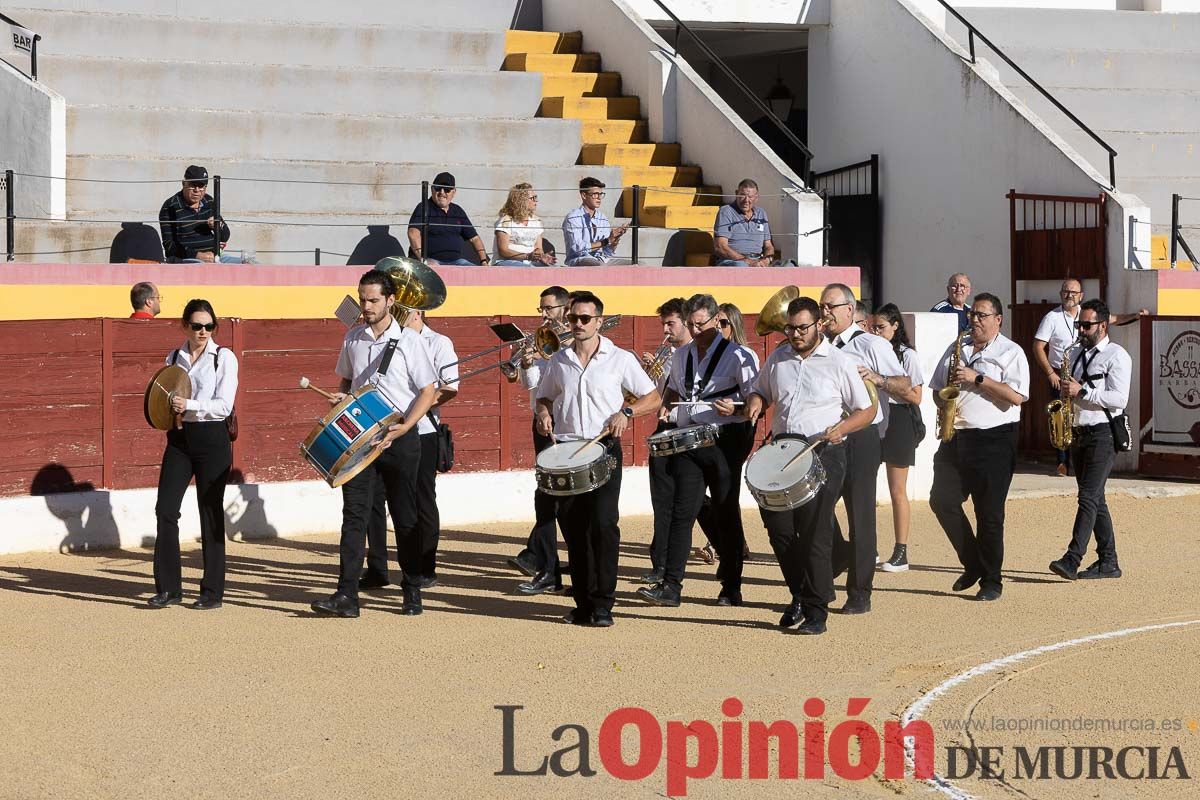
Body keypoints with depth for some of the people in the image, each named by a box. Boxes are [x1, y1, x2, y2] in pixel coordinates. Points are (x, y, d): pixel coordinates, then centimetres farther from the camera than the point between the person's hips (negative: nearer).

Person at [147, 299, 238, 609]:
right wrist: (168, 411, -1)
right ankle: (168, 587, 6)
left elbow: (224, 405, -11)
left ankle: (212, 591, 10)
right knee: (165, 509, -3)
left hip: (212, 438, -4)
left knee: (211, 513, 2)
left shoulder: (224, 358, -3)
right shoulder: (174, 358, 10)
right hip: (179, 438, 4)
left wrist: (190, 405, -22)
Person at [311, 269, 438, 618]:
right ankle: (346, 595, -10)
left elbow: (428, 391, -6)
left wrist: (403, 427, -17)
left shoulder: (408, 340, -4)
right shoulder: (352, 338, 8)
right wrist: (342, 399, 1)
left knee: (405, 517, 6)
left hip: (399, 437, -3)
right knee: (354, 512, -6)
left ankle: (412, 592, 18)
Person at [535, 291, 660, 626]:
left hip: (604, 449, -4)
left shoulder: (620, 359, 1)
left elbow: (653, 398, 5)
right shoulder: (558, 362, 11)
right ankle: (583, 603, 12)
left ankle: (602, 604, -8)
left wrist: (626, 412, -12)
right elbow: (544, 398, 22)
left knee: (603, 523, -14)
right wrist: (543, 414, 0)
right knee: (573, 528, 4)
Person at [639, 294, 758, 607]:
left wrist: (734, 409, -26)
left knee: (726, 515, 3)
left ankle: (731, 588, 12)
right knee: (682, 511, -2)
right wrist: (665, 405, 10)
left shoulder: (738, 356, -6)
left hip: (724, 441, -5)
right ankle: (671, 585, -4)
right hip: (688, 440, 5)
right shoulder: (681, 355, 14)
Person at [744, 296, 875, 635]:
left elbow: (867, 411, 3)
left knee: (815, 530, -8)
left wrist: (841, 428, -16)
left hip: (823, 452, -5)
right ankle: (799, 594, 22)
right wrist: (756, 402, 4)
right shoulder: (777, 359, 14)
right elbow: (761, 391, 29)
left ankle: (815, 611, -2)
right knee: (777, 524, 1)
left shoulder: (838, 362, 1)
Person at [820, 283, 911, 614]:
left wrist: (877, 378, -24)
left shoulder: (871, 345, 0)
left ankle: (859, 593, 5)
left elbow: (905, 385, -5)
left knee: (860, 514, -2)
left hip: (860, 438, -5)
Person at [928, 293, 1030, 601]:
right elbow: (937, 387, 23)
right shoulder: (956, 349, 16)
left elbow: (1017, 396, -14)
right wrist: (944, 404, 1)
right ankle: (973, 564, 14)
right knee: (942, 501, -2)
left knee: (989, 513, -3)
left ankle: (991, 581, 6)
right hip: (956, 437, 6)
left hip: (993, 440, -6)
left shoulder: (1010, 352, -2)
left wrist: (978, 378, -18)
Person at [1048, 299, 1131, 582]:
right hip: (1079, 435, 8)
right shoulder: (1078, 356, 17)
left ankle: (1072, 560, -20)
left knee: (1089, 497, -14)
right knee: (1094, 499, 9)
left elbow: (1119, 399, -16)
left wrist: (1082, 391, -20)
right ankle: (1108, 563, 14)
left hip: (1103, 434, -8)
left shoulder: (1117, 356, -6)